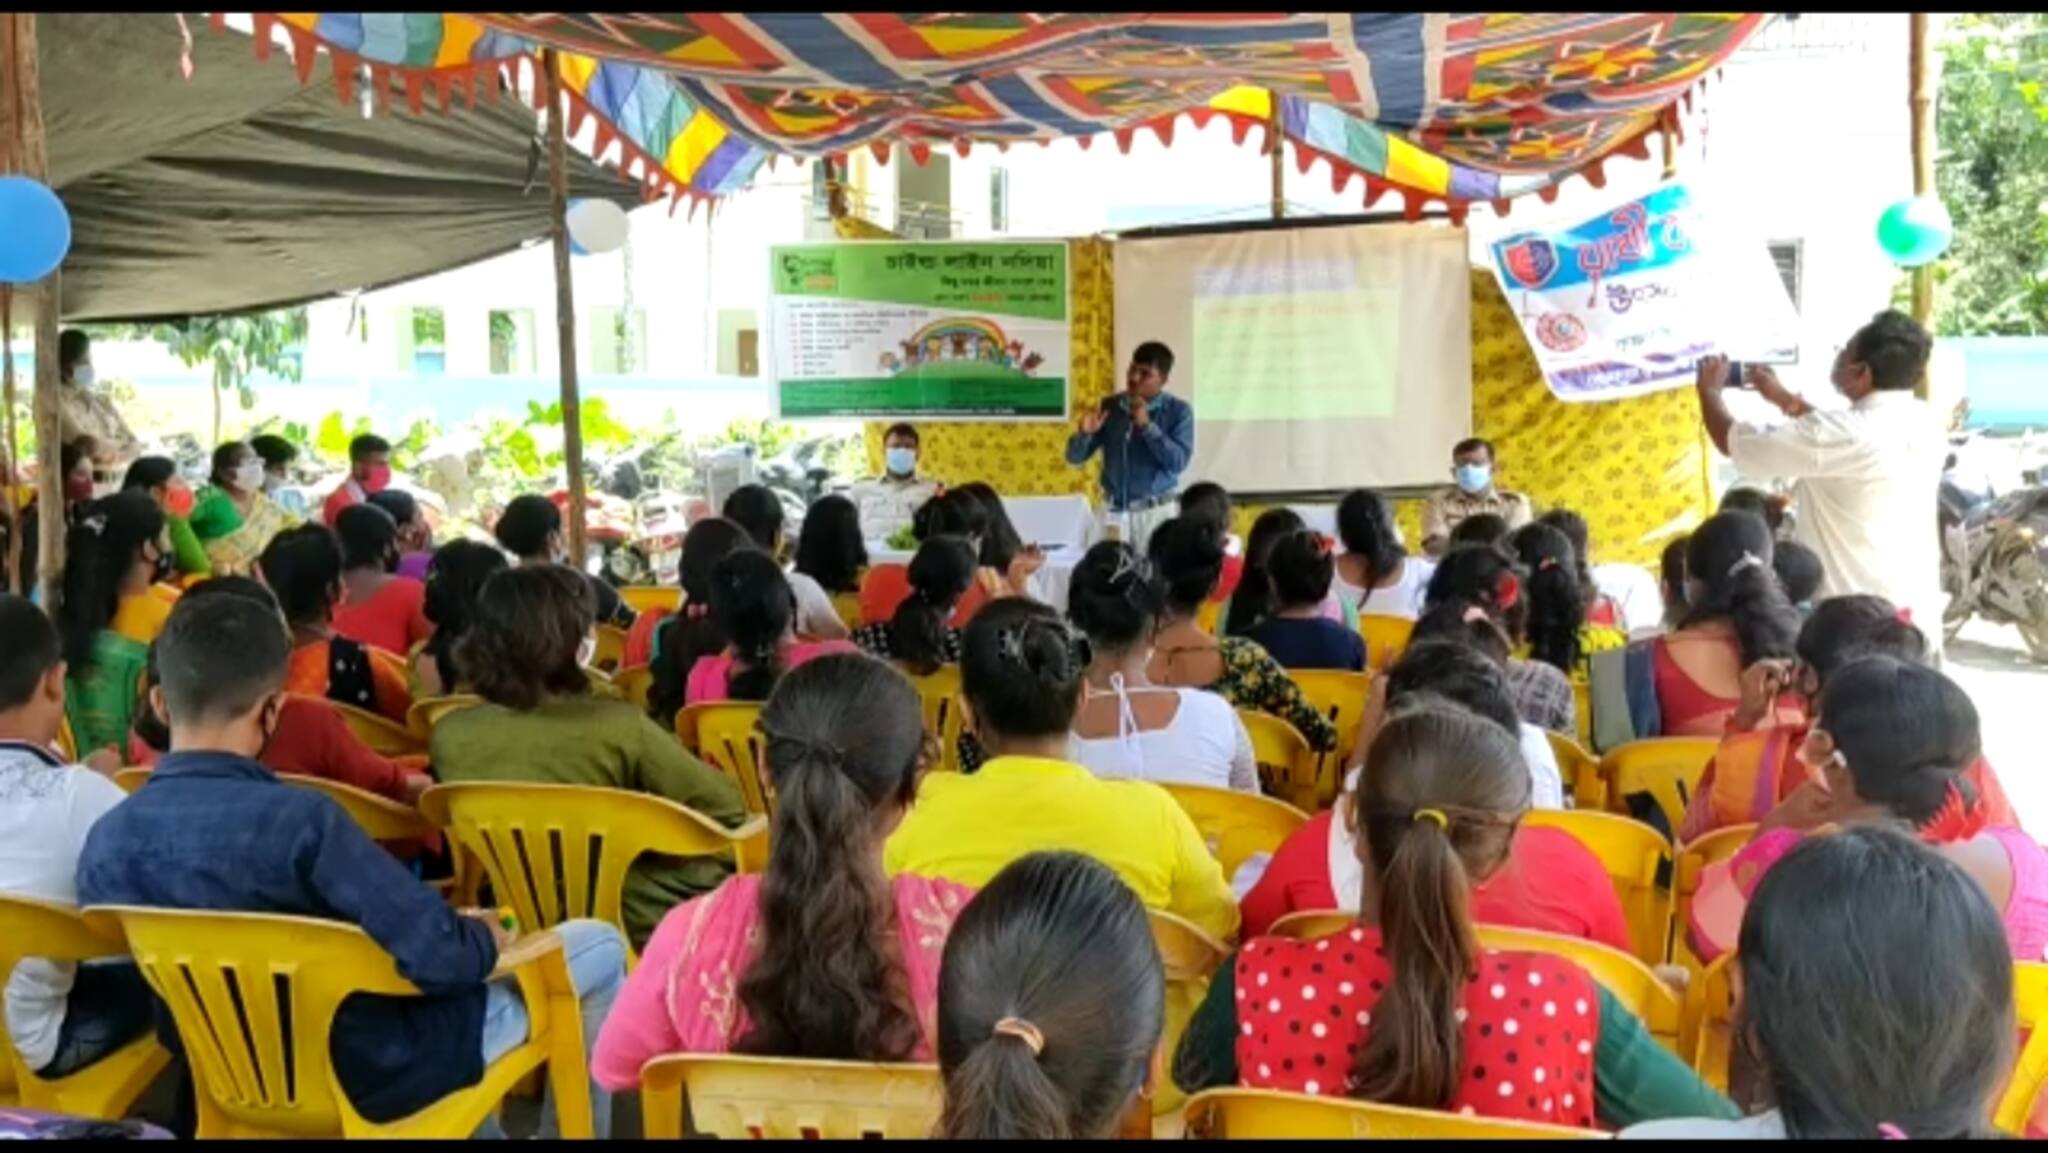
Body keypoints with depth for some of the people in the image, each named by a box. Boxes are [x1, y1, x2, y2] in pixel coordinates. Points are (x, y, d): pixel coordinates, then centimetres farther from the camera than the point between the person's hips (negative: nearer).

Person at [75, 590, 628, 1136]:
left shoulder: (103, 842, -11)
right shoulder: (298, 820, -32)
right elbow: (442, 956, -28)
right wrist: (491, 938, -6)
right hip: (371, 1070, -7)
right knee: (600, 946, 11)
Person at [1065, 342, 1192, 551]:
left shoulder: (1178, 411, -3)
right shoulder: (1109, 407, 4)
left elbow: (1178, 462, -13)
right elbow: (1075, 457, 6)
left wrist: (1147, 426, -17)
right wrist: (1084, 433, -16)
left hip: (1156, 511, -2)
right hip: (1113, 511, 2)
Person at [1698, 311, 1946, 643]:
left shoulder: (1849, 433, -21)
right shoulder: (1929, 424, 3)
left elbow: (1734, 442, -11)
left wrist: (1710, 390, 8)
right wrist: (1785, 399, 28)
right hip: (1917, 616, 8)